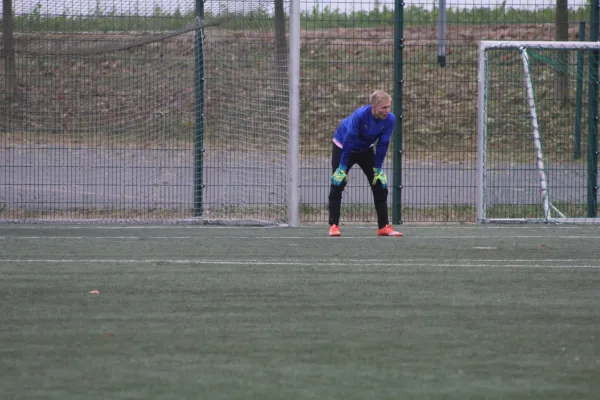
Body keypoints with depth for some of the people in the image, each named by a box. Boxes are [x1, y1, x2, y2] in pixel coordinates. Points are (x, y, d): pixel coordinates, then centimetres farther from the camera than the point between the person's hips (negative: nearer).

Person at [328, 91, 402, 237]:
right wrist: (342, 168, -28)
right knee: (337, 185, -9)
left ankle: (384, 227, 4)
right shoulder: (360, 115, -37)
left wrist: (378, 169, -12)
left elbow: (382, 145, -15)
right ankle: (334, 226, -2)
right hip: (343, 147, -4)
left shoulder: (390, 119, -24)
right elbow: (348, 141, -31)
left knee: (380, 186, -1)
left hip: (366, 149, 4)